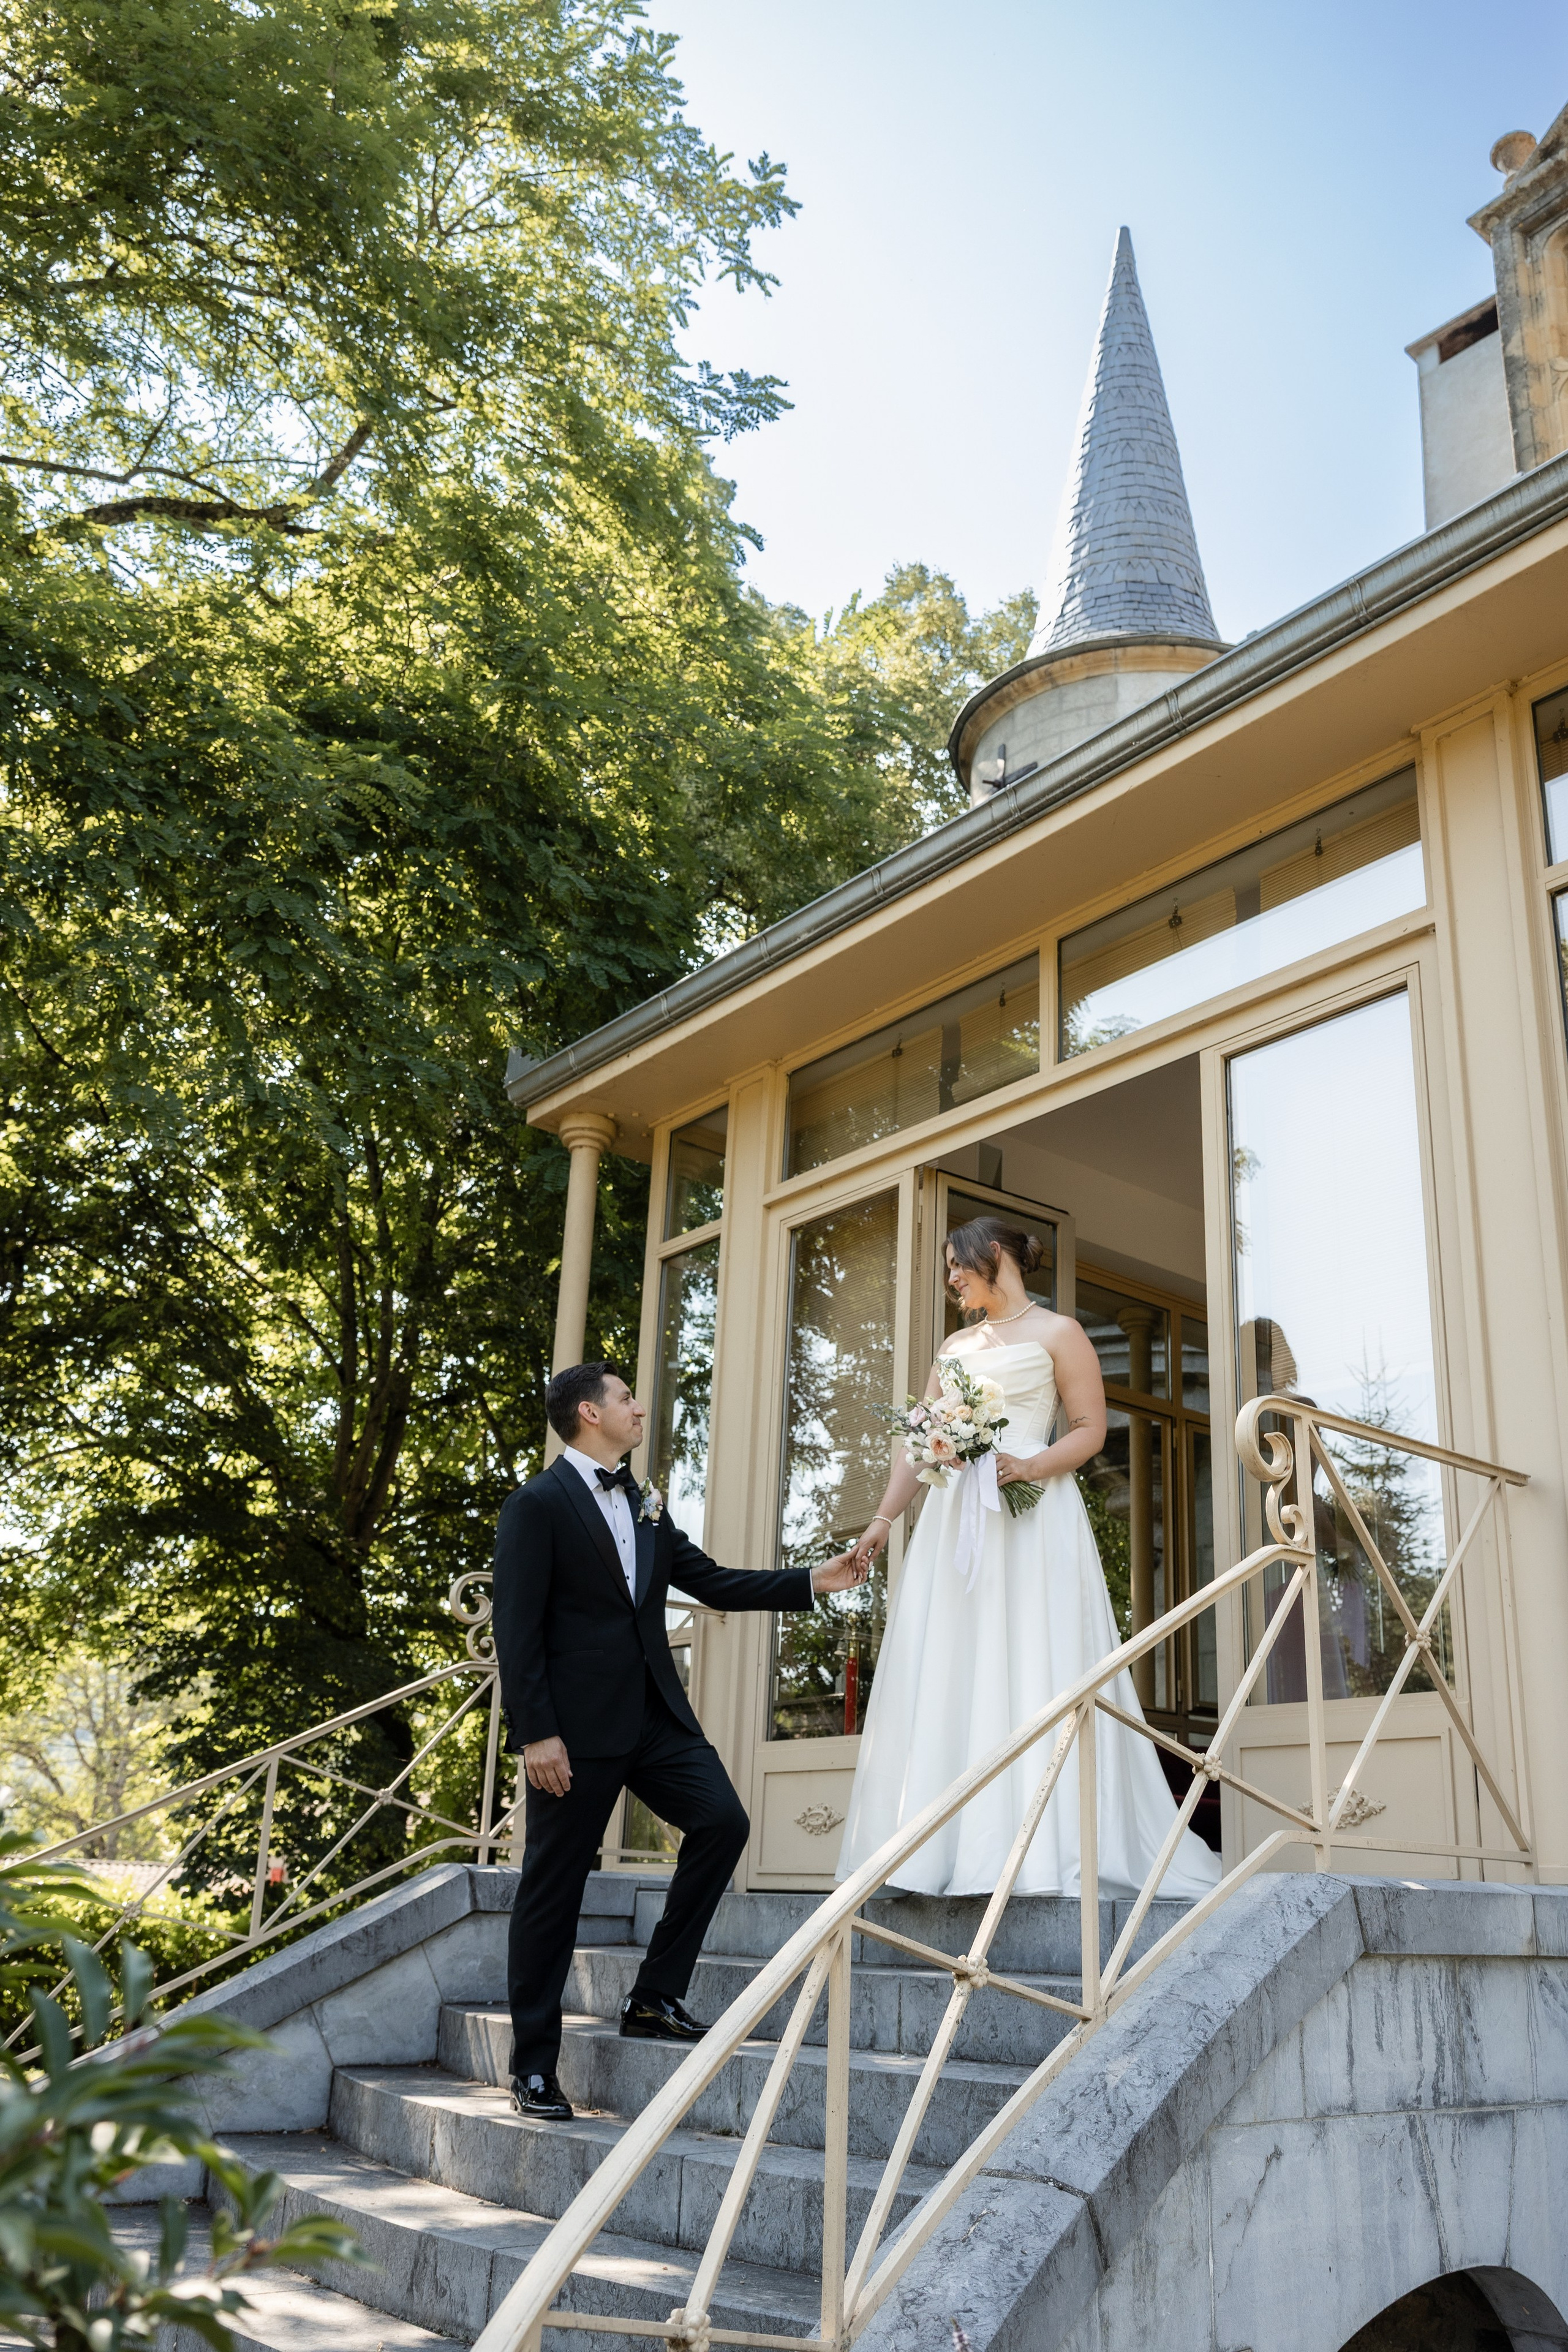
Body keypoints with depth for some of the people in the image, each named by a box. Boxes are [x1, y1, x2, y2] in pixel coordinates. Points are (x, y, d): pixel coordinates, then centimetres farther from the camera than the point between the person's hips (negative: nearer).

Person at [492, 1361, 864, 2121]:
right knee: (553, 1888, 1)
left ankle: (654, 2000, 8)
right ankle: (533, 2064, 15)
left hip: (655, 1714, 7)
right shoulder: (536, 1506, -7)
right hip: (576, 1723, -7)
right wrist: (535, 1733, -18)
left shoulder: (645, 1507, 16)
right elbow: (517, 1627, -12)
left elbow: (713, 1582, 16)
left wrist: (814, 1581, 8)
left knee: (722, 1820, -6)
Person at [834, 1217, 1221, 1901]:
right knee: (946, 1678, 0)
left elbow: (1090, 1429, -2)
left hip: (1031, 1517, -6)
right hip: (954, 1521, 6)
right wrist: (882, 1519, 9)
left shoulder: (1057, 1333, 5)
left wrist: (1027, 1466, -18)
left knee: (1031, 1673, -10)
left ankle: (1045, 1848, -7)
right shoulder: (955, 1346, 22)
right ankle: (955, 1846, 2)